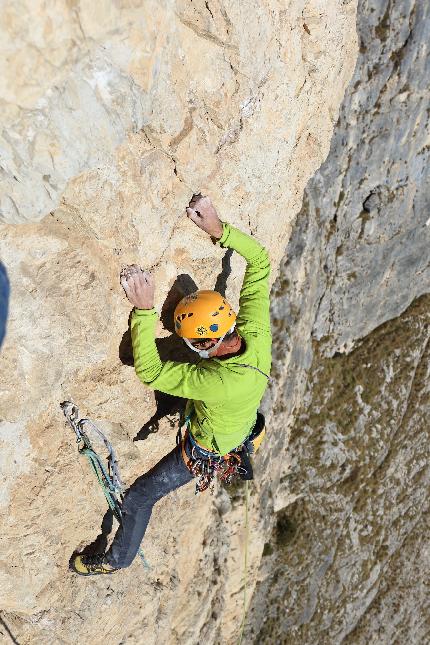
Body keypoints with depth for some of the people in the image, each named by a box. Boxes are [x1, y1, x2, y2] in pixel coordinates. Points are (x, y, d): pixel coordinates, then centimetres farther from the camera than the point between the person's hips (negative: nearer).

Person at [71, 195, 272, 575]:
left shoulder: (218, 383, -47)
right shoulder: (257, 333, -30)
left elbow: (149, 371, -41)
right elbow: (260, 261, -22)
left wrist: (144, 309, -43)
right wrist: (219, 229, -31)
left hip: (206, 453, -6)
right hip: (244, 438, 6)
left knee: (139, 497, 14)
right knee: (240, 471, 42)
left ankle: (117, 559, 38)